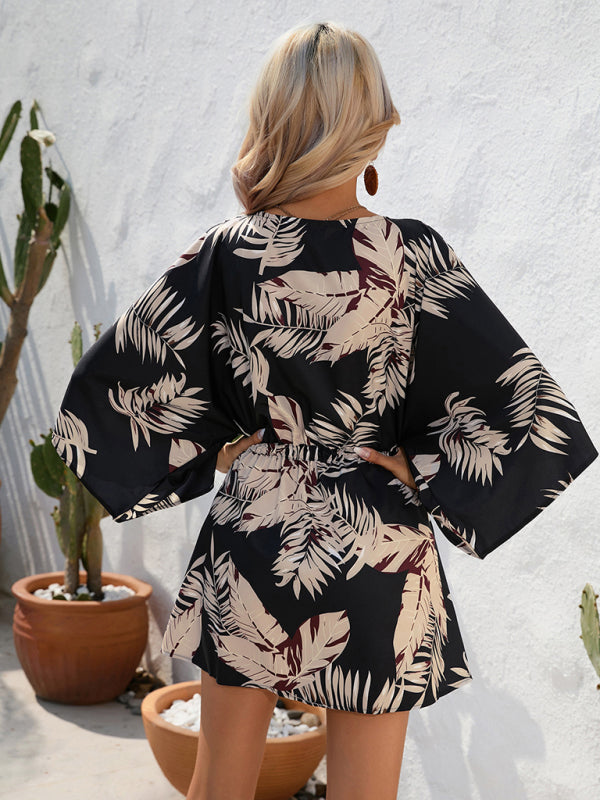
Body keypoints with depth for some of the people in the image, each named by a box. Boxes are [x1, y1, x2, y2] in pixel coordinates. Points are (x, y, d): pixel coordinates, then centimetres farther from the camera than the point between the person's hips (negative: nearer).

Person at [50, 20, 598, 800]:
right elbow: (534, 417, -14)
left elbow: (107, 394, -4)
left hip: (248, 549, 2)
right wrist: (421, 476, -3)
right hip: (376, 558, -1)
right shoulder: (411, 257, -14)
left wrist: (214, 450, 5)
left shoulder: (225, 254, -9)